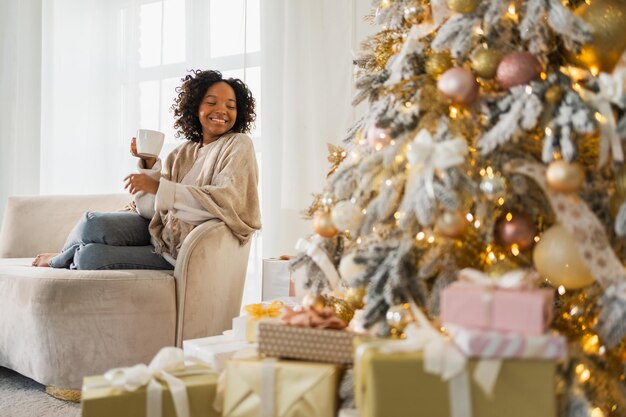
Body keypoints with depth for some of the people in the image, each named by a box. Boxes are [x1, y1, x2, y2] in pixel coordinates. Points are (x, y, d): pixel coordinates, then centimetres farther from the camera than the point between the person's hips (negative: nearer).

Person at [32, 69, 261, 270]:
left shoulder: (238, 146, -5)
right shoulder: (184, 152, 12)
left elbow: (227, 200, -23)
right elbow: (152, 207, 7)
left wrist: (158, 187, -24)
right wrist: (149, 163, -9)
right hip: (160, 228, 5)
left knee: (90, 256, -16)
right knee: (93, 222, -19)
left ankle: (61, 260, 19)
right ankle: (66, 257, 13)